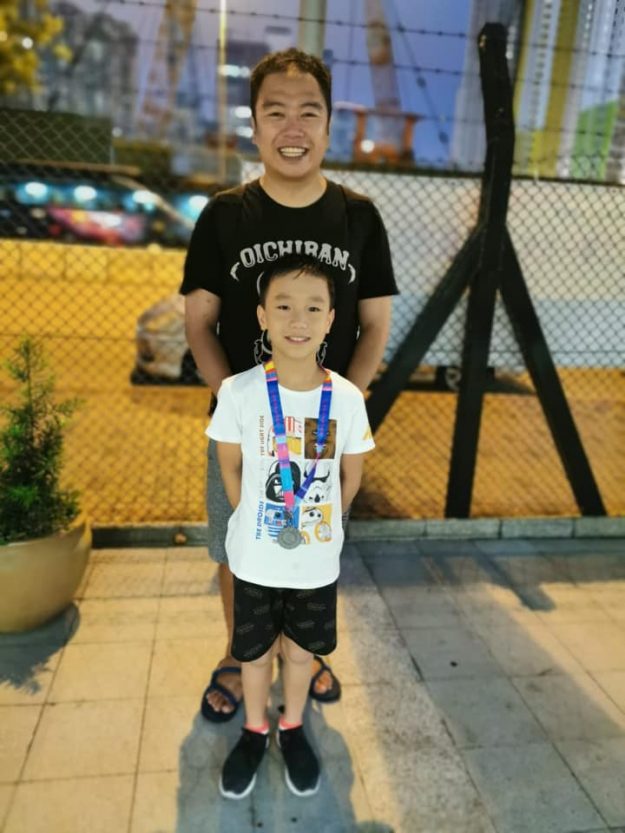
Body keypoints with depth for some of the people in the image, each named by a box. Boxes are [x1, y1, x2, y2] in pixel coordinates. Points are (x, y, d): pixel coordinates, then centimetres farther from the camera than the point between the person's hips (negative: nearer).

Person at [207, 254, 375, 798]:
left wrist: (318, 524, 5)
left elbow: (351, 477, 1)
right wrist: (254, 522, 3)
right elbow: (230, 468, -2)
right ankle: (255, 731, 47)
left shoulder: (347, 398, -13)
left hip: (318, 560, 1)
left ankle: (293, 728, 48)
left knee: (301, 650, 21)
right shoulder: (238, 391, -16)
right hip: (254, 557, 0)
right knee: (255, 651, 20)